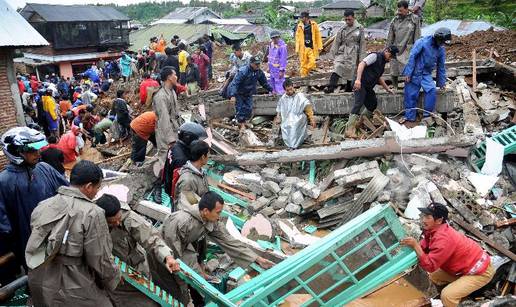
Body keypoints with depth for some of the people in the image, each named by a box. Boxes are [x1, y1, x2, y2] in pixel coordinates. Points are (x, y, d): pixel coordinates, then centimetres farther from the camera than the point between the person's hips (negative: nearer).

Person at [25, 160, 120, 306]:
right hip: (72, 292, -6)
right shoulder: (92, 213, -21)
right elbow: (100, 261, -17)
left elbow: (33, 248, 7)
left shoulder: (42, 206, -2)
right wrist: (114, 277, 1)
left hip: (37, 284, 7)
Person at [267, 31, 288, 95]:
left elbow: (283, 59, -20)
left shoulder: (282, 46, -19)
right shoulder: (271, 44, 6)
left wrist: (282, 70, -21)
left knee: (279, 83, -7)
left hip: (278, 68, -8)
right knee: (272, 82, 18)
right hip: (272, 67, 8)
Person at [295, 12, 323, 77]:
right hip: (303, 48, 0)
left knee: (312, 63, -6)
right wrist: (297, 49, 0)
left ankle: (306, 72, 18)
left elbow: (318, 36, 5)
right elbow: (297, 38, 5)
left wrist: (319, 46, 2)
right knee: (303, 63, 0)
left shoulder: (313, 24, 2)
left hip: (312, 47, 0)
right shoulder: (299, 26, 3)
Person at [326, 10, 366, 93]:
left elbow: (362, 44, 4)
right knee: (337, 68, -22)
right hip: (342, 53, 0)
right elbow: (336, 43, 9)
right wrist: (333, 56, 5)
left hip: (353, 55, 0)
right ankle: (331, 87, -32)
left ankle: (348, 90, 19)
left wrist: (361, 59, 0)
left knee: (350, 73, 4)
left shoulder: (360, 28, 2)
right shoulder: (342, 30, 6)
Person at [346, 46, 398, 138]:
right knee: (358, 103, -21)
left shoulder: (383, 62, 22)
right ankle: (349, 129, -26)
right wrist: (358, 79, -32)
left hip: (368, 87, 10)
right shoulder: (375, 56, -7)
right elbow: (362, 64, -21)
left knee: (373, 104, 14)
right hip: (361, 84, -10)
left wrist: (387, 89, 35)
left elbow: (379, 78, 33)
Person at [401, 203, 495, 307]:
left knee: (447, 295, -22)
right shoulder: (433, 230, -5)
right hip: (467, 265, 9)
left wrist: (415, 245, -37)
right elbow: (423, 248, 2)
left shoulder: (443, 239, -33)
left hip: (480, 271, -9)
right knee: (434, 276, 10)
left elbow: (430, 266, -32)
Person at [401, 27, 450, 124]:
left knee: (432, 90, -18)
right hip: (415, 73, -4)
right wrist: (408, 73, -18)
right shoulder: (422, 42, -12)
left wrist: (441, 83, 15)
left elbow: (441, 67, 12)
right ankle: (409, 116, 15)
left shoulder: (441, 49, 5)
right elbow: (412, 56, -14)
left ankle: (427, 115, -6)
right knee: (411, 94, -3)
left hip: (426, 74, 4)